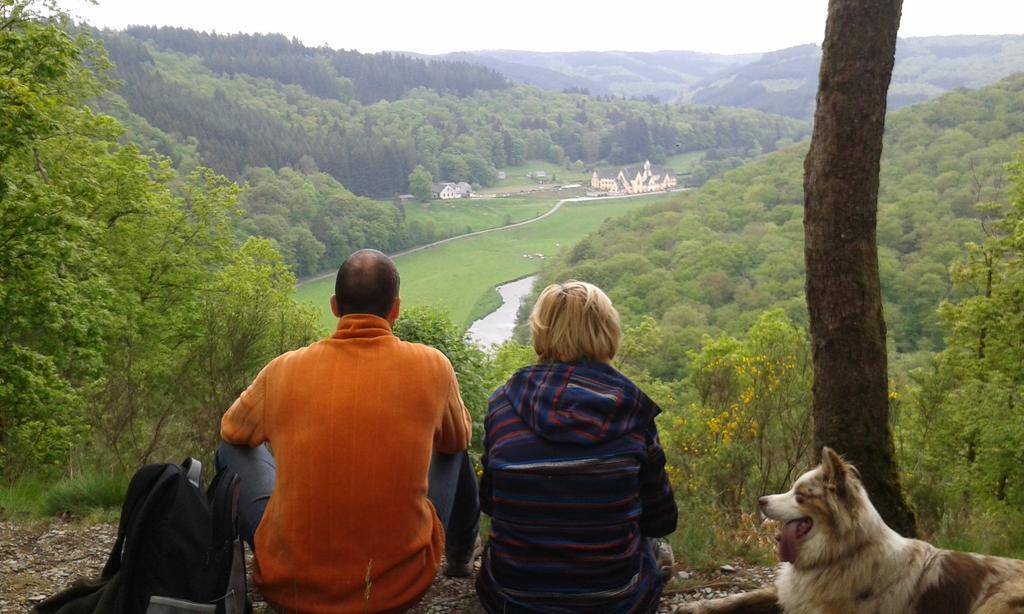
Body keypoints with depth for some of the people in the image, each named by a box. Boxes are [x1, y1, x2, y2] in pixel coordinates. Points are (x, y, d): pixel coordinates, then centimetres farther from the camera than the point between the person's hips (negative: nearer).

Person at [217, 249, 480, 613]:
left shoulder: (284, 370, -7)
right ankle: (461, 556, 49)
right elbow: (457, 438, 12)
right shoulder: (432, 367, -10)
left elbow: (232, 431, 15)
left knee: (233, 448, 23)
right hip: (402, 585, 0)